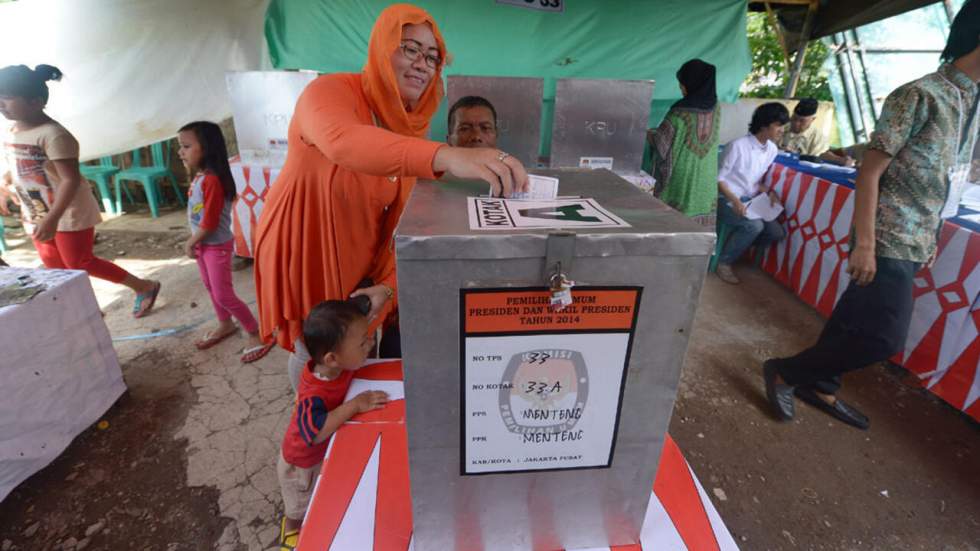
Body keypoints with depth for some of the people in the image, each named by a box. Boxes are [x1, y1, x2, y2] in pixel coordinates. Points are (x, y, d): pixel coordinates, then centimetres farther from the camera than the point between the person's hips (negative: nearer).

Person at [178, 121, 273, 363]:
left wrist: (190, 243, -10)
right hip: (203, 244, 9)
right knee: (211, 288, 21)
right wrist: (193, 242, 4)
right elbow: (196, 215, 12)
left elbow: (210, 223, -24)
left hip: (217, 245, -9)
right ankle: (225, 325, 40)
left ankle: (258, 334, 7)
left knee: (224, 295, -5)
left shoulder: (212, 179, -25)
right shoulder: (198, 177, 4)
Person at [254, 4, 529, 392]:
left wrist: (387, 285, -20)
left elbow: (401, 221, -6)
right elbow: (343, 141, -48)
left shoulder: (411, 127, -4)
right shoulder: (329, 91, -22)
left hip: (359, 260, 5)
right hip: (303, 252, -4)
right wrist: (447, 155, -64)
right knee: (314, 356, 13)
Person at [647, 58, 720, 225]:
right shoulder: (714, 109, 1)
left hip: (680, 180, -5)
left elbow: (660, 141, -9)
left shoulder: (680, 112, -18)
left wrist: (645, 133, 11)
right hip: (706, 181, 6)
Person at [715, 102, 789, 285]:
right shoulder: (738, 146, -16)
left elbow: (757, 181, 16)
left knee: (777, 232, -7)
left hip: (750, 201, 7)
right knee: (754, 225, -31)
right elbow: (719, 178, -14)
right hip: (726, 200, -7)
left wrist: (768, 192, -5)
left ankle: (737, 246, 15)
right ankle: (723, 261, -12)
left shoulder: (772, 150, 6)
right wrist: (735, 201, -26)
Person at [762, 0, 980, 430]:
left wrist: (930, 239, 19)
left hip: (913, 243, 8)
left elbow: (944, 181, 18)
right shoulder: (920, 96, -14)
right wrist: (863, 244, -22)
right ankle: (783, 372, 6)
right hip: (889, 241, -8)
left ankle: (818, 386, 29)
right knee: (885, 337, -8)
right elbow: (869, 172, -18)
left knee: (856, 321, 14)